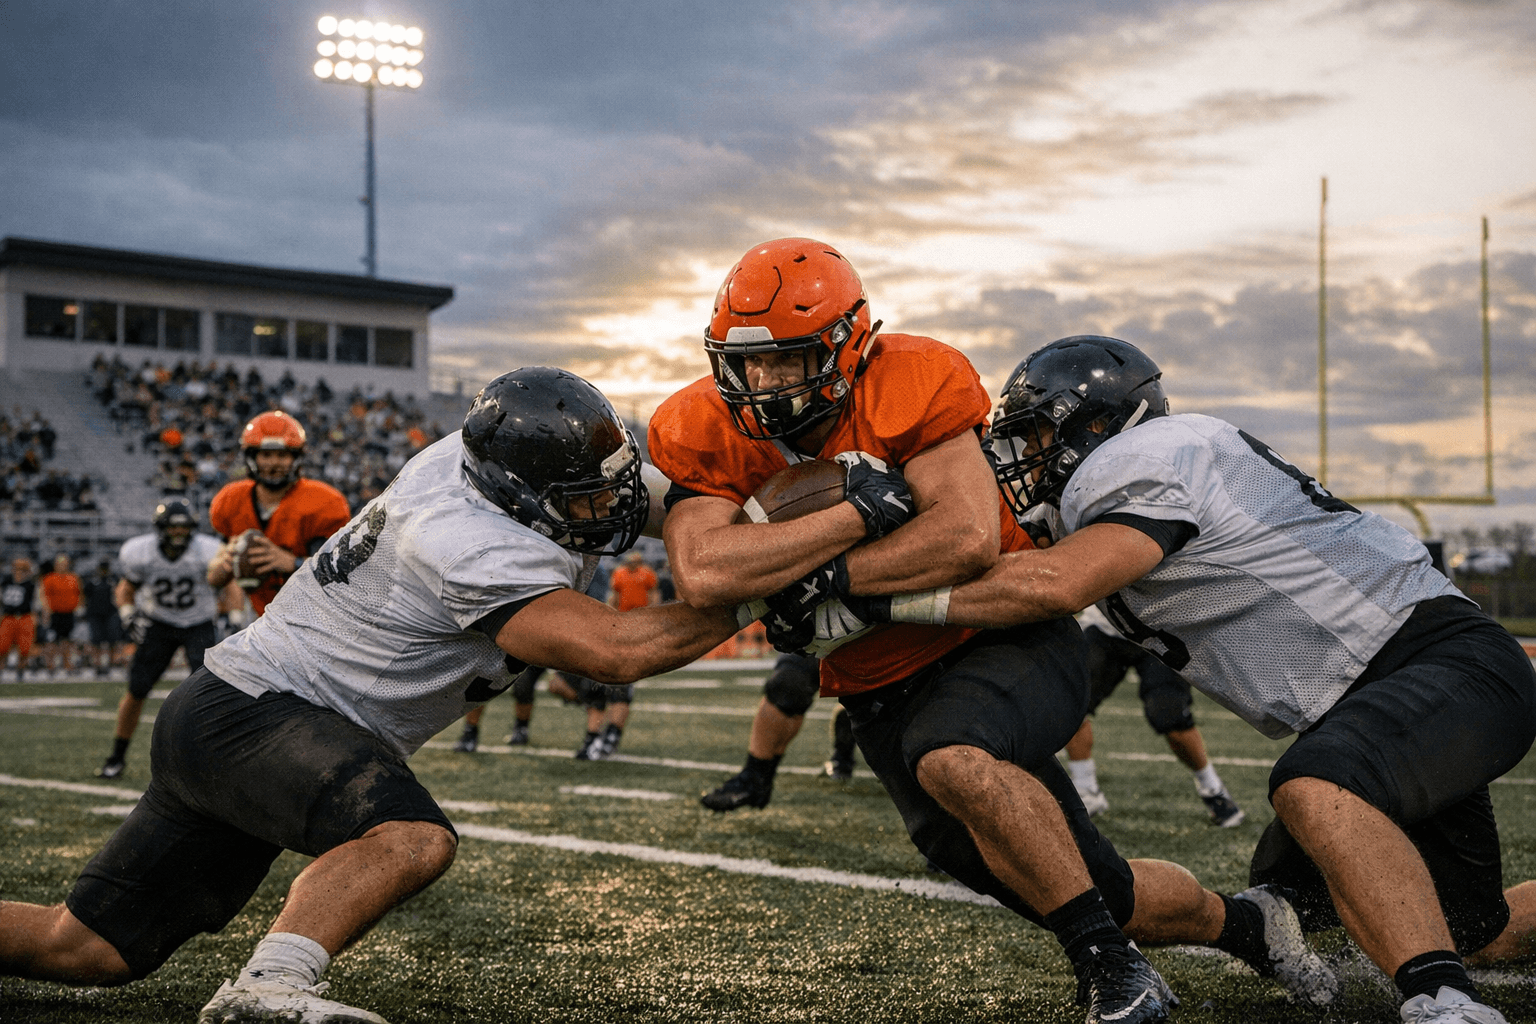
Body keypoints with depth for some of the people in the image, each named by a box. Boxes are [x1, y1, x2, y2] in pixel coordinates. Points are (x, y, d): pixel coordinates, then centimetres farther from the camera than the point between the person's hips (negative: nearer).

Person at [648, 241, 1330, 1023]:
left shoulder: (910, 385, -18)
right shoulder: (702, 435, -11)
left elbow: (969, 538, -30)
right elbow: (701, 574, -28)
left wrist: (827, 580, -28)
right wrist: (858, 511, -29)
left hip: (1005, 639, -4)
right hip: (883, 690, 4)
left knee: (950, 757, -38)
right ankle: (1245, 925, 36)